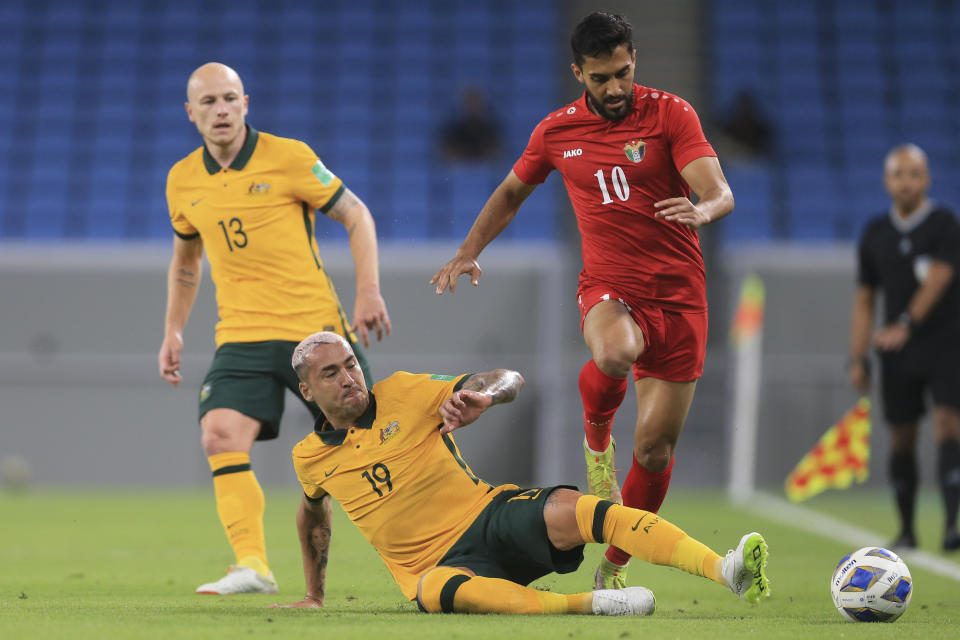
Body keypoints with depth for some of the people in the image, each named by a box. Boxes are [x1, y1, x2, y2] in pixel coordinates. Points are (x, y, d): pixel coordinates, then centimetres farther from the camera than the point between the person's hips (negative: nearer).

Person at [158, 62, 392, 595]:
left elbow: (355, 215, 0)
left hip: (316, 325, -3)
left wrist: (368, 291, -9)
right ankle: (252, 566, -19)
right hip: (241, 333, 3)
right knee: (221, 435, -19)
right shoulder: (182, 181, 7)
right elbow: (186, 258, 24)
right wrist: (173, 331, 20)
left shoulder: (288, 157, -6)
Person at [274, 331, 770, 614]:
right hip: (439, 561, 0)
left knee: (569, 510, -31)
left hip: (491, 514, 0)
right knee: (437, 591, -40)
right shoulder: (310, 457, 8)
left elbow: (509, 380, -1)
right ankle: (588, 604, -50)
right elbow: (313, 514, 31)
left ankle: (725, 571, -48)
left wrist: (482, 397, -24)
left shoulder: (403, 394, 2)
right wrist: (314, 594, 34)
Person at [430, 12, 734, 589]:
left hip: (678, 297, 0)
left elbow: (720, 194, -13)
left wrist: (703, 209, -36)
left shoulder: (670, 114, -3)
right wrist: (469, 253, 17)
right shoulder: (557, 132, 5)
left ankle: (616, 566, 21)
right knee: (615, 353, -38)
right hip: (608, 288, 0)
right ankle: (597, 433, -4)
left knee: (655, 449, 0)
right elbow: (511, 194, 23)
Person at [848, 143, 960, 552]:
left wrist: (906, 324, -30)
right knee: (901, 439, 6)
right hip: (897, 354, 4)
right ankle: (906, 529, 17)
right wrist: (858, 358, 8)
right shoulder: (875, 235, 9)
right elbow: (864, 300, 14)